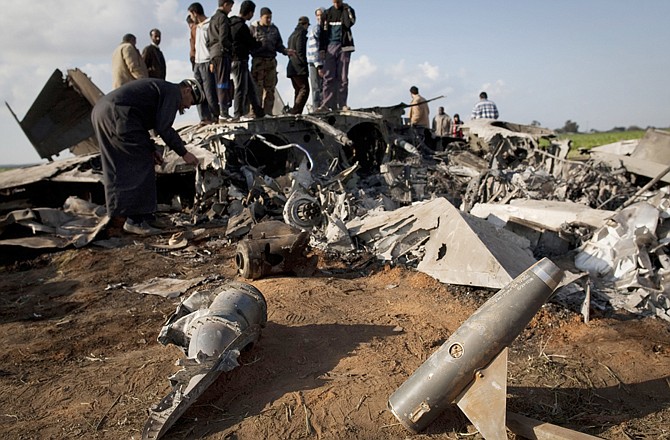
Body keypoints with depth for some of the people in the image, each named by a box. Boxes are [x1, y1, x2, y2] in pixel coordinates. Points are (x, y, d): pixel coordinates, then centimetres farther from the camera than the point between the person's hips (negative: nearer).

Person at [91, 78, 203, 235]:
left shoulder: (160, 88, 29)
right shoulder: (173, 92, -1)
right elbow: (163, 127, -12)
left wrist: (151, 149, 27)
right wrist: (183, 153, -5)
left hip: (99, 112, 11)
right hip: (117, 115, -11)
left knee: (118, 168, 18)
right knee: (141, 166, -5)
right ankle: (135, 221, -4)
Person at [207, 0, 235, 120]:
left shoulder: (212, 19, 23)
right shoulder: (223, 18, -5)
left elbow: (208, 41, 22)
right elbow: (223, 39, -17)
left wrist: (212, 60, 20)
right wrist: (232, 49, -4)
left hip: (213, 54, 9)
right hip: (223, 53, -9)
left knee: (219, 84, 9)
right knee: (224, 84, -10)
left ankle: (218, 112, 9)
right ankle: (224, 113, -13)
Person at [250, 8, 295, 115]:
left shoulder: (274, 29, 16)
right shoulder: (253, 28, 6)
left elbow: (279, 45, 16)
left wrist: (286, 51, 0)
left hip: (271, 61, 4)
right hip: (258, 61, -4)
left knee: (270, 88, 3)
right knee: (257, 88, -9)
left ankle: (268, 112, 8)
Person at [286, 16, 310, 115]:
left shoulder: (292, 35, 21)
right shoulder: (301, 34, -7)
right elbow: (300, 51, -16)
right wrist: (304, 62, -10)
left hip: (292, 67, 10)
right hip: (299, 67, -10)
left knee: (298, 90, 12)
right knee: (304, 89, -11)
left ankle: (296, 112, 8)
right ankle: (295, 111, -19)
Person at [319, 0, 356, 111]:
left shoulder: (348, 11, 6)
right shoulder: (328, 13, 12)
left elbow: (349, 23, -14)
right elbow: (323, 32, 9)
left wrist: (346, 9, -8)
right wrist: (321, 49, 2)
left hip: (344, 47, -1)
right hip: (330, 46, 2)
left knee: (343, 77, -3)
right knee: (328, 77, -7)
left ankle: (342, 104, -2)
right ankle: (327, 104, -10)